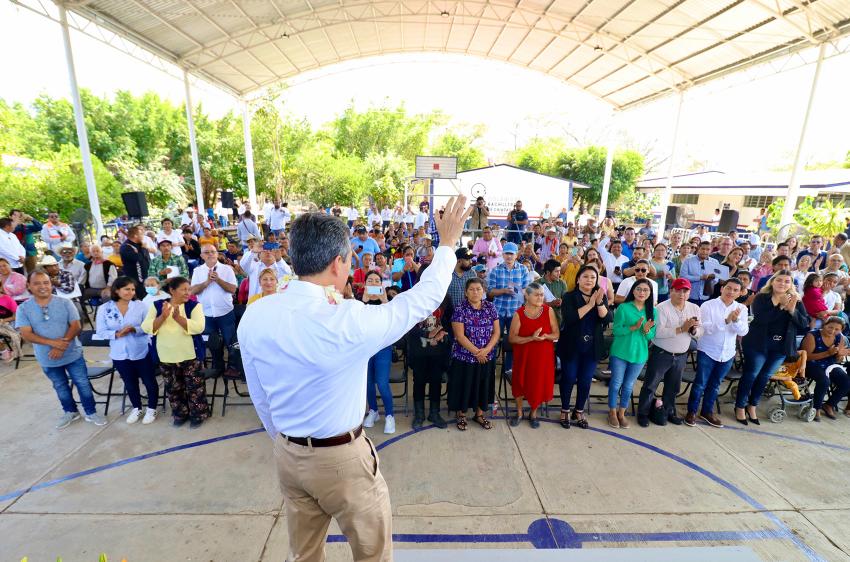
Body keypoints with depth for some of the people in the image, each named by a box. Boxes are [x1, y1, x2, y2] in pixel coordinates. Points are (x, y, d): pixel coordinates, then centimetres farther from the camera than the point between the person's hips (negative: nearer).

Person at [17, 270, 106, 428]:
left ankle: (91, 413, 20)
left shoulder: (65, 303, -8)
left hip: (73, 354, -2)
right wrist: (53, 342, -25)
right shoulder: (23, 309, -6)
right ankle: (70, 412, 37)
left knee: (83, 384, 5)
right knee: (60, 387, 19)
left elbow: (75, 326, -12)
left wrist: (61, 346, -23)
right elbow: (26, 334, -12)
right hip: (47, 358, 2)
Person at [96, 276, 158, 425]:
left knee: (149, 381, 8)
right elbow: (101, 332, -3)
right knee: (130, 384, 19)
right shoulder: (104, 309, -5)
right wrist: (117, 334, -21)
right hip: (120, 354, 2)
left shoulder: (140, 305, -9)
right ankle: (136, 408, 39)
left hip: (142, 351, -2)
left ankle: (152, 409, 28)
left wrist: (134, 329, -26)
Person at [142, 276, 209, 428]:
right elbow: (146, 327, -7)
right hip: (166, 357, 3)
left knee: (194, 386, 6)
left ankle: (198, 414, 23)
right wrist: (163, 316, -21)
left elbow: (198, 327, -18)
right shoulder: (157, 305, 2)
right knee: (173, 387, 16)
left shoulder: (194, 305, -6)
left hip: (190, 355, -3)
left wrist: (178, 317, -26)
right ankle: (180, 414, 34)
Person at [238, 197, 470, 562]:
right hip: (342, 458, -6)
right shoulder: (349, 321, -30)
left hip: (288, 455, 6)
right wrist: (447, 244, -2)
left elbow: (260, 399, 1)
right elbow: (423, 298, -16)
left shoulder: (253, 318, -12)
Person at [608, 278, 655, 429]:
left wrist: (646, 330, -19)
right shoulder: (623, 307, -11)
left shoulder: (652, 311, 0)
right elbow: (616, 330, -14)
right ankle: (612, 412, 27)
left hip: (639, 354, 3)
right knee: (616, 383, 8)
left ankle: (621, 413, 32)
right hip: (620, 353, -3)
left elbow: (652, 336, 2)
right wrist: (633, 327, -27)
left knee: (629, 386, 15)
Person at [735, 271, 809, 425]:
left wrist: (792, 310, -18)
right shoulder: (761, 298, -8)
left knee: (765, 376, 14)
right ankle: (740, 407, 14)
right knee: (751, 374, 2)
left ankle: (752, 405, 30)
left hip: (781, 346, 4)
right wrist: (781, 307, -24)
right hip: (758, 343, -4)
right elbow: (760, 318, -23)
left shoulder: (796, 301, 4)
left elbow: (805, 324, -4)